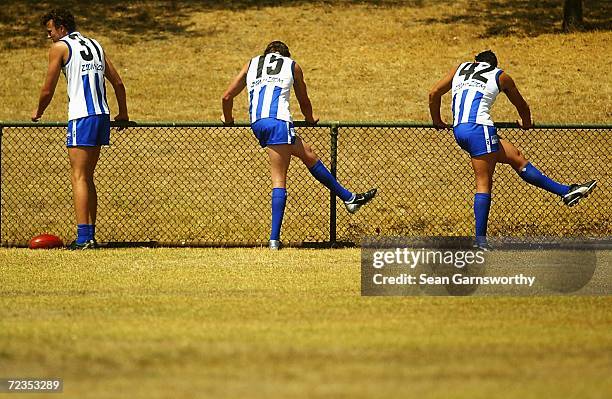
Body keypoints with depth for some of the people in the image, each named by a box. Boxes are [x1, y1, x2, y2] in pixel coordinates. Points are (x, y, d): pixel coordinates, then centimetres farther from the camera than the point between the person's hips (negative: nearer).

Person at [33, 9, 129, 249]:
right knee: (87, 178, 14)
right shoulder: (95, 45, 19)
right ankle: (89, 236, 12)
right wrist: (123, 114, 31)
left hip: (81, 118, -7)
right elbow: (118, 83, 19)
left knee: (79, 177, -10)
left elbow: (47, 91, 2)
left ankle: (83, 238, -19)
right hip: (102, 116, 7)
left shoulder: (60, 47, 0)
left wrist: (38, 112, 20)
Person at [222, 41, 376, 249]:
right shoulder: (292, 66, 19)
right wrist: (310, 120, 48)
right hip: (278, 121, -4)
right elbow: (304, 101, 30)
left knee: (306, 153, 14)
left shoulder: (252, 64, 26)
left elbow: (227, 97, 21)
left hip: (256, 123, 4)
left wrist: (228, 119, 37)